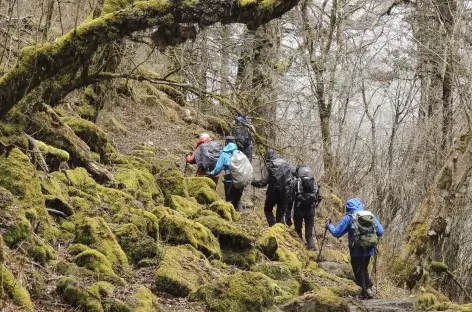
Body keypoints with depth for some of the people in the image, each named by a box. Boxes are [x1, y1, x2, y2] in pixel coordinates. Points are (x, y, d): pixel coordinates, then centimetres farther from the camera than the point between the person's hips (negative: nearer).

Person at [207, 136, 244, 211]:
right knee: (238, 201, 18)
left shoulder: (224, 154, -4)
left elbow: (218, 168, -5)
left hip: (229, 181, -3)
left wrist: (210, 174, 11)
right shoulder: (240, 153, 3)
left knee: (230, 200, 8)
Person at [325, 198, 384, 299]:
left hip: (357, 250, -5)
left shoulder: (349, 218, -7)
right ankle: (369, 289, 20)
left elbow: (336, 233, -5)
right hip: (370, 249, 5)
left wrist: (329, 226, 13)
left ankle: (364, 292, 15)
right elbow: (380, 232, 8)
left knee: (358, 271, 12)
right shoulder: (371, 216, 6)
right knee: (364, 269, 26)